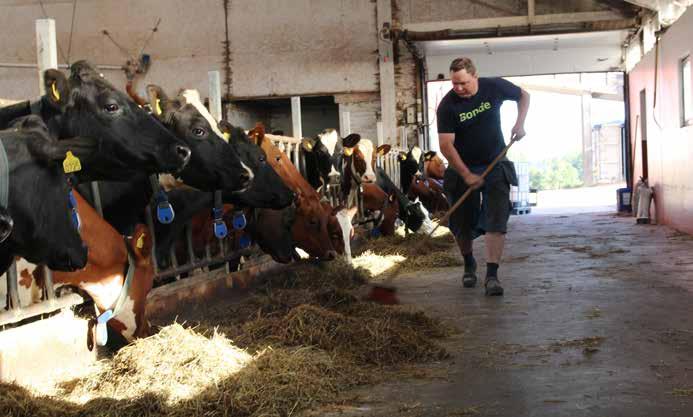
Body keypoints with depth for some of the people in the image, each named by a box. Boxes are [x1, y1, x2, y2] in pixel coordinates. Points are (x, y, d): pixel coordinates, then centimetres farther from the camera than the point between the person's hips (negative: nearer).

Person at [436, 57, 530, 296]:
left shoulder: (494, 87, -10)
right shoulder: (447, 106, -17)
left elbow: (523, 96, 10)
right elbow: (446, 145, -18)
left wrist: (519, 123, -6)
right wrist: (467, 175, -19)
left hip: (496, 166, 1)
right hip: (463, 169, -1)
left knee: (496, 220, -12)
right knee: (463, 224, 8)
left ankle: (492, 275, -13)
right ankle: (469, 265, 34)